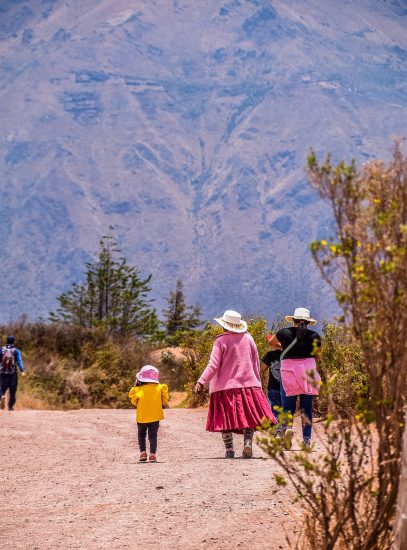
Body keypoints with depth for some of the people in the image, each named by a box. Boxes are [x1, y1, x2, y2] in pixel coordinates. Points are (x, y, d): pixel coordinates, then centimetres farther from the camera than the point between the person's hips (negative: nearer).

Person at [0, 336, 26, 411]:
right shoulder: (16, 351, -1)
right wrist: (22, 371, -21)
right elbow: (19, 361, -13)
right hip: (13, 374, -1)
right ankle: (10, 406, 7)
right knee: (12, 391, 9)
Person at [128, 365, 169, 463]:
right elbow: (164, 401, 1)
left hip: (142, 417, 0)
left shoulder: (138, 390, -11)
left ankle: (143, 452, 8)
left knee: (141, 435, 19)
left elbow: (134, 401, 1)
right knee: (153, 436, 5)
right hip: (155, 417, 1)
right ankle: (152, 454, -8)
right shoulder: (159, 388, -6)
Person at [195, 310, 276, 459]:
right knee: (249, 417, 8)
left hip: (225, 386, -3)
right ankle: (248, 442, -13)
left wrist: (201, 381, -13)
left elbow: (213, 365, -13)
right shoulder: (247, 338, 6)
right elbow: (256, 363, 12)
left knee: (225, 418, 2)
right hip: (248, 384, 3)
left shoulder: (221, 341, -6)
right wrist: (256, 382, 23)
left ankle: (229, 450, -2)